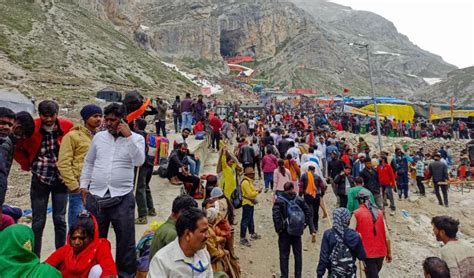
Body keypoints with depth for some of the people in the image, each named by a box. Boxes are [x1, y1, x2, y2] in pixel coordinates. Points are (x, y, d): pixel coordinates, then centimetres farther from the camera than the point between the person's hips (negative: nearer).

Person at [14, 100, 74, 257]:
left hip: (61, 179, 0)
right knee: (38, 221, 7)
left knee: (60, 220, 6)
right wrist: (28, 165, 1)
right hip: (40, 179, 0)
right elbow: (17, 148, 9)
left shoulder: (67, 126, -8)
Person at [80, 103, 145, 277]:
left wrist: (128, 136, -18)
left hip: (122, 197, -3)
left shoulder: (136, 138, -2)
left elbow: (139, 161, -18)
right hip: (95, 196, 3)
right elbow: (88, 162, 15)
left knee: (125, 238, 8)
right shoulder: (99, 137, 7)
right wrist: (84, 185, 10)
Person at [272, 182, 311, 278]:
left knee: (284, 255, 8)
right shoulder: (299, 200, 0)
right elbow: (308, 212, 0)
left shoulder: (279, 200, -8)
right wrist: (304, 224, 6)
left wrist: (278, 228, -11)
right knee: (298, 254, 14)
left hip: (284, 231, -2)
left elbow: (275, 215, -19)